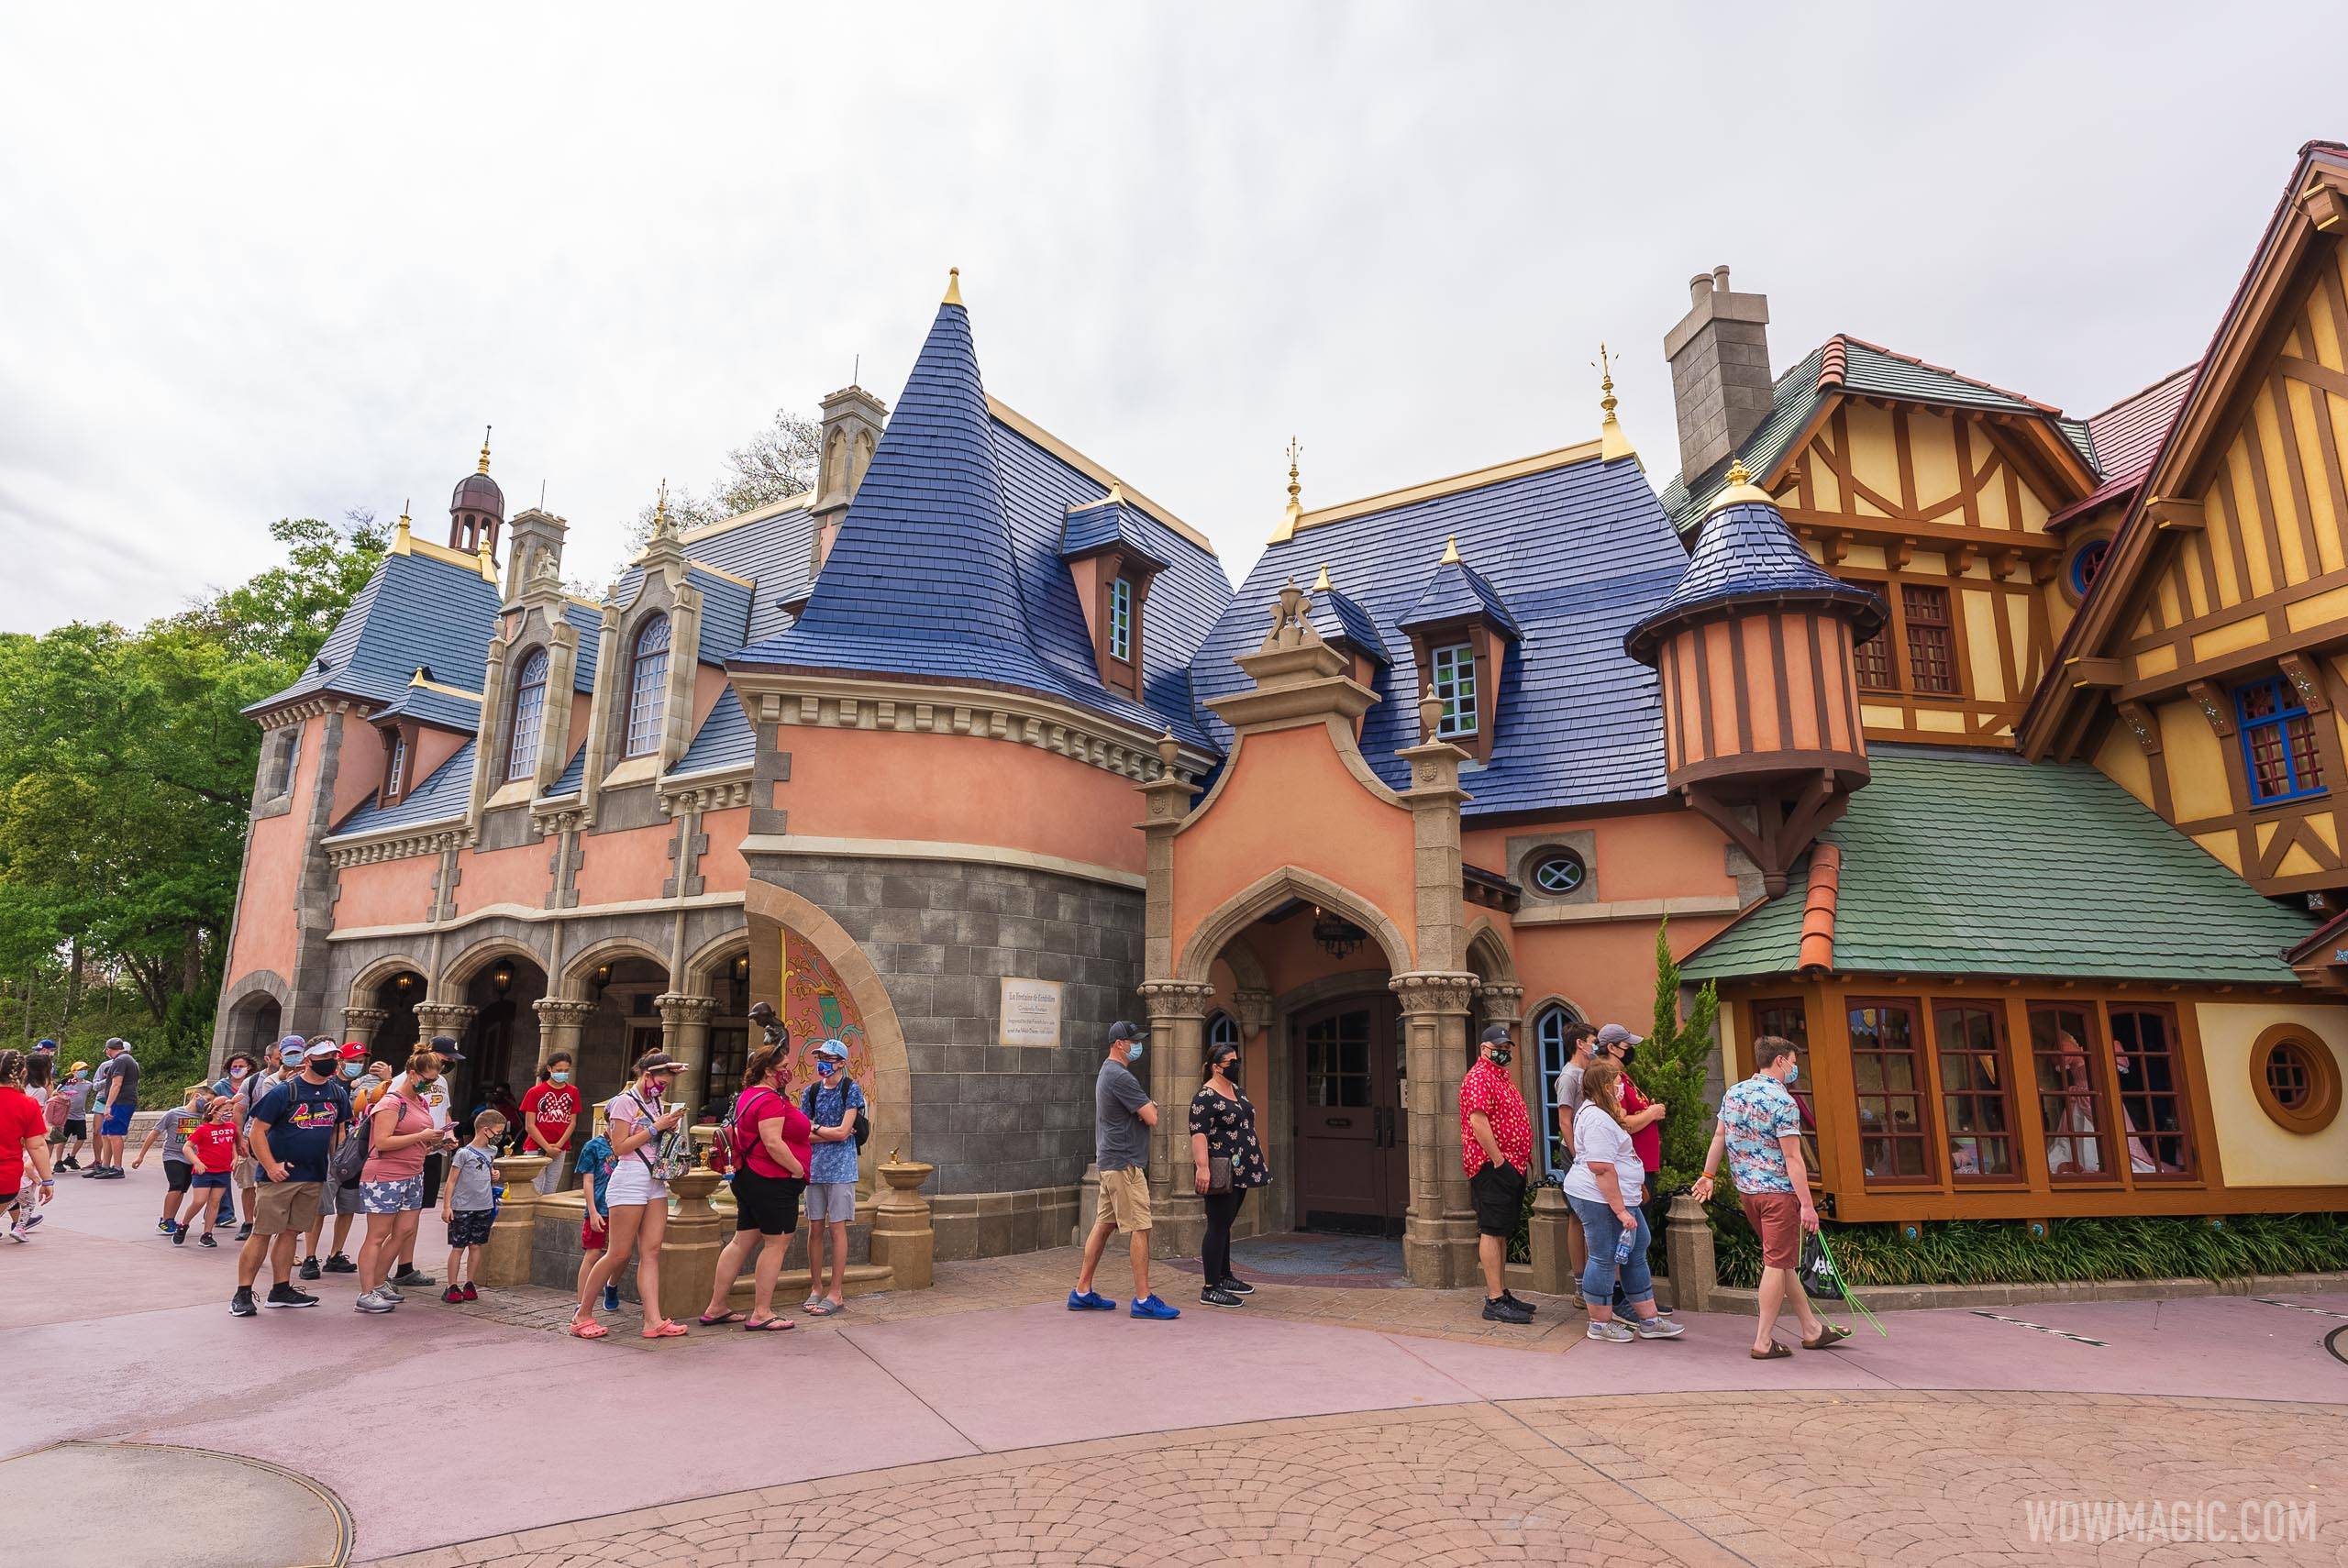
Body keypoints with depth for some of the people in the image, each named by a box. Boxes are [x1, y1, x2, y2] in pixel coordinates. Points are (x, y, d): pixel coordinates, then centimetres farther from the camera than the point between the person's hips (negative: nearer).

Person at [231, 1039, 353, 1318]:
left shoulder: (338, 1094, 7)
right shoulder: (284, 1092, -10)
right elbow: (257, 1131, -9)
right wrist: (271, 1166, -15)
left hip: (313, 1178, 5)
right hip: (279, 1176, -5)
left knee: (291, 1232, 13)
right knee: (263, 1233, -3)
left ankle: (281, 1289, 21)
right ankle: (242, 1293, 6)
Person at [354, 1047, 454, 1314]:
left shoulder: (421, 1102, 14)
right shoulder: (391, 1103, -13)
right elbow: (382, 1142, -21)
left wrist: (434, 1141, 10)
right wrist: (422, 1137, -22)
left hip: (412, 1176, 9)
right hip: (385, 1177, -9)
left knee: (404, 1231, 10)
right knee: (377, 1236, -2)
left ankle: (378, 1283, 23)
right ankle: (366, 1296, 4)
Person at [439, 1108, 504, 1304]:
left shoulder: (492, 1151, 9)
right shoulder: (464, 1153, -10)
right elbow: (451, 1181, -8)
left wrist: (494, 1175, 4)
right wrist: (446, 1206, -10)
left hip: (484, 1207, 5)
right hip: (462, 1208, -5)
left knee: (476, 1246, 9)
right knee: (458, 1247, 1)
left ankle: (469, 1284, 18)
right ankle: (452, 1287, 9)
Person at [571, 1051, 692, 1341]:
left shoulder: (657, 1103, 15)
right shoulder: (625, 1102, -8)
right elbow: (620, 1147, -13)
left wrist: (670, 1127, 3)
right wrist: (656, 1127, -15)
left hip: (656, 1181, 7)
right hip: (630, 1179, -7)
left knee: (651, 1251, 1)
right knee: (618, 1254, -3)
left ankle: (653, 1321, -2)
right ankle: (582, 1314, 13)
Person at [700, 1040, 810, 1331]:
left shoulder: (748, 1095, 14)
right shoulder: (770, 1100, -19)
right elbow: (773, 1143, -26)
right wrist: (798, 1170, -15)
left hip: (750, 1177, 10)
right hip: (773, 1182, -10)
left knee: (742, 1241, 15)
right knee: (777, 1244, -1)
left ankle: (715, 1308, 21)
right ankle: (761, 1314, 5)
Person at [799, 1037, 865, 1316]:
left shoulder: (852, 1089, -6)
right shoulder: (812, 1091, 9)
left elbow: (843, 1132, -12)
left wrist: (814, 1129, -1)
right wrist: (832, 1134, -8)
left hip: (840, 1168, -5)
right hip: (814, 1167, 5)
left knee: (837, 1229, -1)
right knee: (815, 1229, 8)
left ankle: (836, 1293, 5)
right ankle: (816, 1289, 18)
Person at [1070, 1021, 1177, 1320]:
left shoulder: (1107, 1071, 18)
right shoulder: (1120, 1076, -17)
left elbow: (1144, 1108, 19)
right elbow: (1152, 1118, -18)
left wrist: (1146, 1105, -4)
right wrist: (1150, 1107, 4)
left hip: (1110, 1161, 11)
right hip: (1124, 1163, -11)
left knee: (1103, 1225, 13)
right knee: (1140, 1228, -7)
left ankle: (1082, 1292, 19)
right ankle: (1143, 1300, -4)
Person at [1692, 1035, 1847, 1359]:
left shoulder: (1732, 1094, 7)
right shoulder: (1783, 1102, -16)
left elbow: (1718, 1137, 13)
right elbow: (1792, 1158, -19)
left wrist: (1708, 1175, 21)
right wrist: (1807, 1204, -17)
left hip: (1746, 1190, 8)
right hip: (1779, 1191, -8)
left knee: (1781, 1260, 18)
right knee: (1777, 1264, 0)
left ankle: (1812, 1328, 30)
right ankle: (1763, 1342, 3)